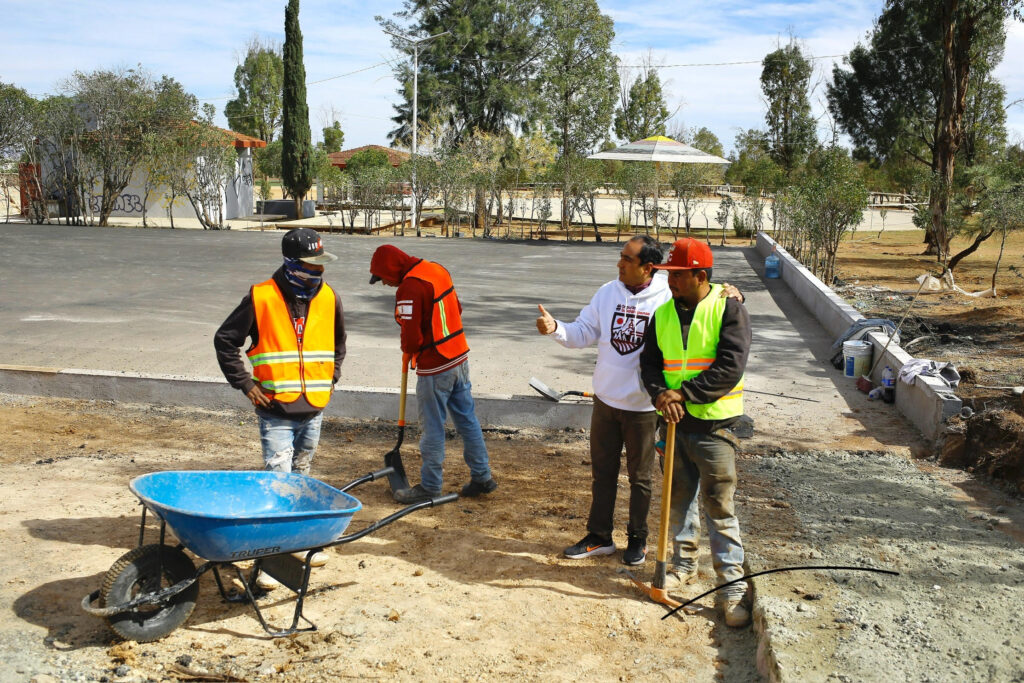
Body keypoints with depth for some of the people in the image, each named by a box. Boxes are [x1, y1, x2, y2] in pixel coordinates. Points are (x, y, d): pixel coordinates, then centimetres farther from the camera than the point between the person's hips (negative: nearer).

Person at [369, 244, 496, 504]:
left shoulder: (409, 288, -21)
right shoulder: (437, 269, 7)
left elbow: (412, 336, -22)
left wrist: (408, 351, 0)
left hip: (434, 367, -9)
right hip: (459, 356, 9)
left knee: (432, 427, 3)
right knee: (467, 419, 15)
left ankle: (430, 486, 14)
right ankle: (482, 477, 23)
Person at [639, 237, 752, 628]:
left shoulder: (728, 308, -10)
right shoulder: (663, 314, 7)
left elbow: (731, 366, -17)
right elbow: (649, 361, 6)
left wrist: (685, 393, -18)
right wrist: (661, 395, -14)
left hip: (714, 424, -5)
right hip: (675, 421, 6)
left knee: (720, 507, -2)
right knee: (678, 498, 17)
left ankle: (732, 586, 7)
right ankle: (684, 565, 35)